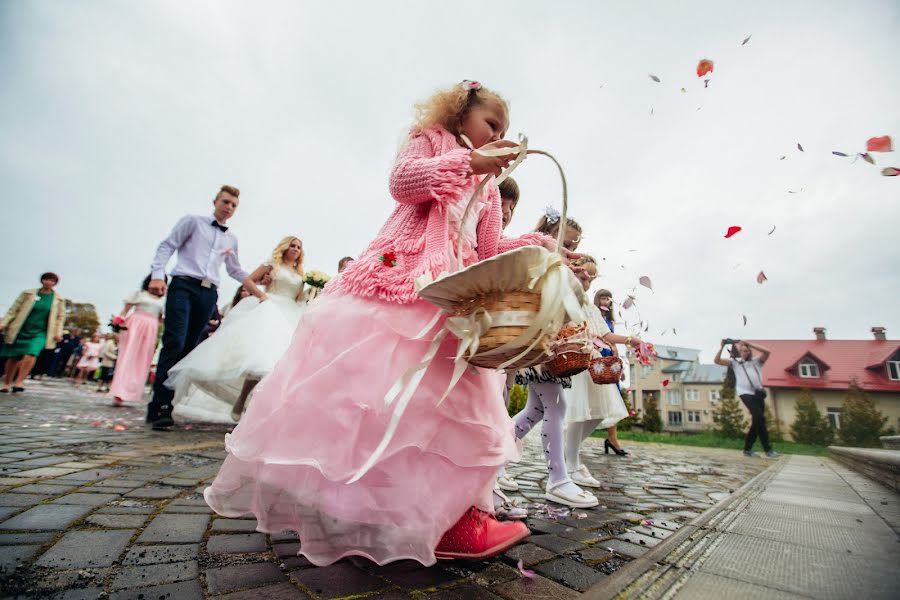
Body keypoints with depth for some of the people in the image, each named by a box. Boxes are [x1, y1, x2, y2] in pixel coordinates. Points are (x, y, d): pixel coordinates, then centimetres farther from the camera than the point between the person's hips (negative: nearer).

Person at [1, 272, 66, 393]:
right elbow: (13, 310, 3)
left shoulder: (59, 299, 4)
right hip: (20, 330, 1)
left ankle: (19, 382, -11)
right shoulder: (27, 293, 3)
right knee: (13, 357, 7)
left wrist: (58, 332, -3)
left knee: (31, 354, -20)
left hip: (40, 332, -1)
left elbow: (60, 317, 6)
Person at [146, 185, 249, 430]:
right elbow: (167, 246, 3)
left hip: (209, 294, 4)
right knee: (174, 343, -16)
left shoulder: (232, 239, 22)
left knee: (189, 347, 2)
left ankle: (166, 402, 8)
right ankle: (160, 407, -15)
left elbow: (235, 270, 31)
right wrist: (157, 275, -9)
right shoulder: (193, 221, 10)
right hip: (184, 286, -4)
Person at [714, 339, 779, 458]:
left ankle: (747, 449, 17)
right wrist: (722, 347, -5)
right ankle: (768, 449, -9)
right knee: (759, 417, -19)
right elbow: (717, 361, 0)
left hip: (758, 393, 4)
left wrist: (749, 344, -2)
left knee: (757, 421, 5)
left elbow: (767, 351, -4)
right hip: (745, 393, -4)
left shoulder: (757, 360, 15)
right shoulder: (735, 362, 9)